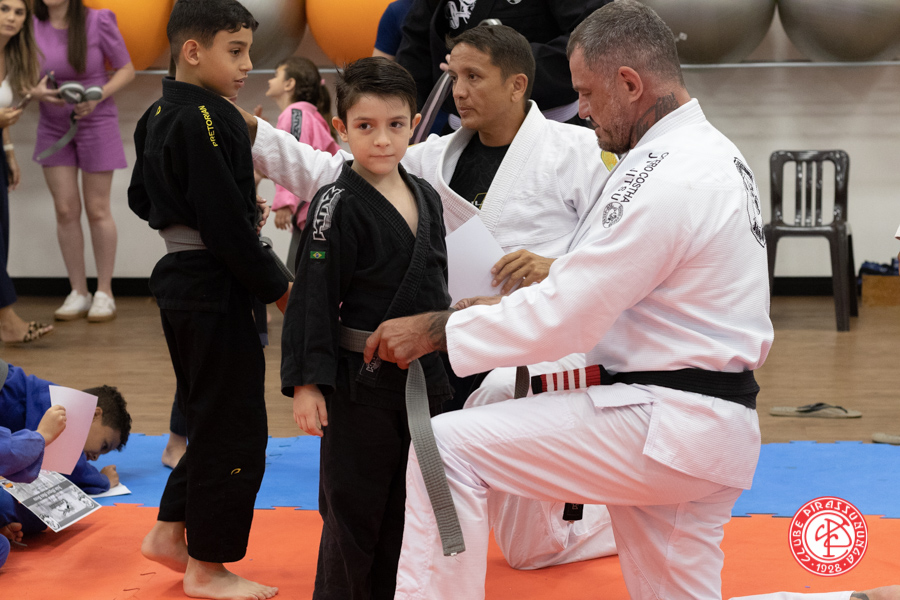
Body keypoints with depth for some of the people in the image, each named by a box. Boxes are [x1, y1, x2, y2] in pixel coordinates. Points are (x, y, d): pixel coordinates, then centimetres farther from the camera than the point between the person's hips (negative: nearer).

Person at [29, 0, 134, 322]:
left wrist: (97, 96, -21)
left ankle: (104, 293, 12)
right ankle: (78, 293, 14)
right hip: (53, 129, 3)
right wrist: (37, 92, -19)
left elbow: (126, 70, -6)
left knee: (97, 210, 2)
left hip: (96, 124, -3)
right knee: (66, 210, 3)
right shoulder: (32, 27, -6)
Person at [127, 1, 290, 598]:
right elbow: (227, 222, -22)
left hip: (179, 278, 10)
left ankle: (170, 534, 28)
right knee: (234, 429, 0)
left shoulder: (158, 116, 11)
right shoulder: (209, 119, -18)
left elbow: (142, 199, 19)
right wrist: (278, 286, -11)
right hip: (213, 287, -10)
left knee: (211, 417, 21)